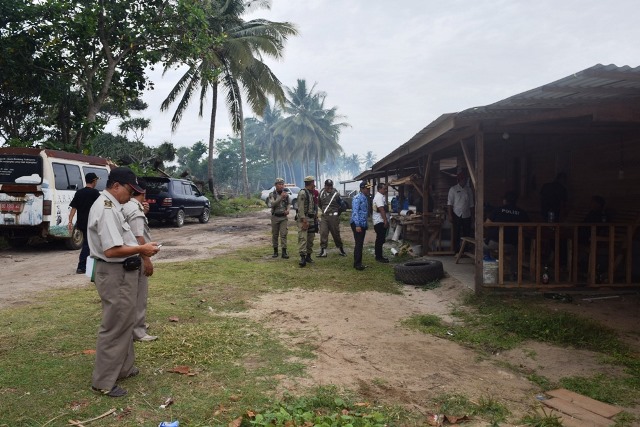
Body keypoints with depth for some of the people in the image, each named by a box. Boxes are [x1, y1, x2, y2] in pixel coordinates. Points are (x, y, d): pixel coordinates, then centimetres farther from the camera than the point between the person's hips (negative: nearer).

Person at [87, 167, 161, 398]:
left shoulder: (109, 205, 12)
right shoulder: (106, 209, -22)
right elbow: (112, 250, -28)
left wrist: (140, 248, 6)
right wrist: (141, 249, -18)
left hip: (122, 272, 11)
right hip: (115, 275, -11)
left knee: (125, 323, 21)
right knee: (114, 327, -2)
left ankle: (123, 368, 35)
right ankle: (103, 382, 10)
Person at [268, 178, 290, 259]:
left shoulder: (286, 194, 3)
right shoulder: (272, 194, -5)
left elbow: (288, 204, 16)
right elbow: (273, 203, -21)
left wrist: (287, 210, -5)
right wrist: (281, 197, -30)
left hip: (283, 217, 1)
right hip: (275, 217, -1)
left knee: (283, 234, -7)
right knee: (275, 235, 7)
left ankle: (284, 252, -7)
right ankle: (275, 251, 18)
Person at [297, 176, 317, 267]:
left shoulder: (312, 194, 16)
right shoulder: (302, 193, -11)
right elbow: (301, 208, -18)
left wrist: (316, 217, 15)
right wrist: (304, 221, -22)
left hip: (312, 219, 9)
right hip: (304, 219, -9)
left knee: (310, 239, 11)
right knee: (303, 238, -13)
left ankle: (308, 256, 20)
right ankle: (302, 257, -17)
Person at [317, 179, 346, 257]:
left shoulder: (336, 194, -7)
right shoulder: (322, 193, 4)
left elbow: (341, 204, 3)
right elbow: (319, 203, 21)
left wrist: (337, 212, 8)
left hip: (333, 216, -3)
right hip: (324, 217, 3)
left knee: (336, 234, 5)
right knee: (323, 233, -4)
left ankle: (341, 250, 22)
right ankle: (323, 251, 2)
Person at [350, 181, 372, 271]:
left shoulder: (366, 198, 15)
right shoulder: (357, 198, -14)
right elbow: (355, 212, -20)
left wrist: (366, 224, 17)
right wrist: (357, 225, -24)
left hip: (363, 224, 9)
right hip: (357, 224, -9)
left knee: (360, 244, 12)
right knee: (359, 244, -8)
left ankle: (358, 263, 19)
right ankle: (357, 264, -3)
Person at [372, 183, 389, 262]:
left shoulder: (381, 196, 18)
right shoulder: (379, 197, -16)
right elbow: (381, 210, -23)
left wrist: (386, 221, 22)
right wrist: (385, 221, -26)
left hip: (380, 222, 11)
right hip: (380, 222, -11)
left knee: (380, 239, 14)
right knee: (380, 240, -8)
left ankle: (378, 256, 21)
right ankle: (379, 257, -4)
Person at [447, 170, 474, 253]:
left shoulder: (469, 190, 11)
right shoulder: (453, 189, 1)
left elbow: (471, 204, 13)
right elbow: (450, 203, -3)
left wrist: (472, 215, 7)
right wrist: (450, 215, -10)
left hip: (467, 216, 3)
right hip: (457, 215, -3)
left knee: (467, 234, 3)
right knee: (456, 235, 0)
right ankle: (456, 251, 7)